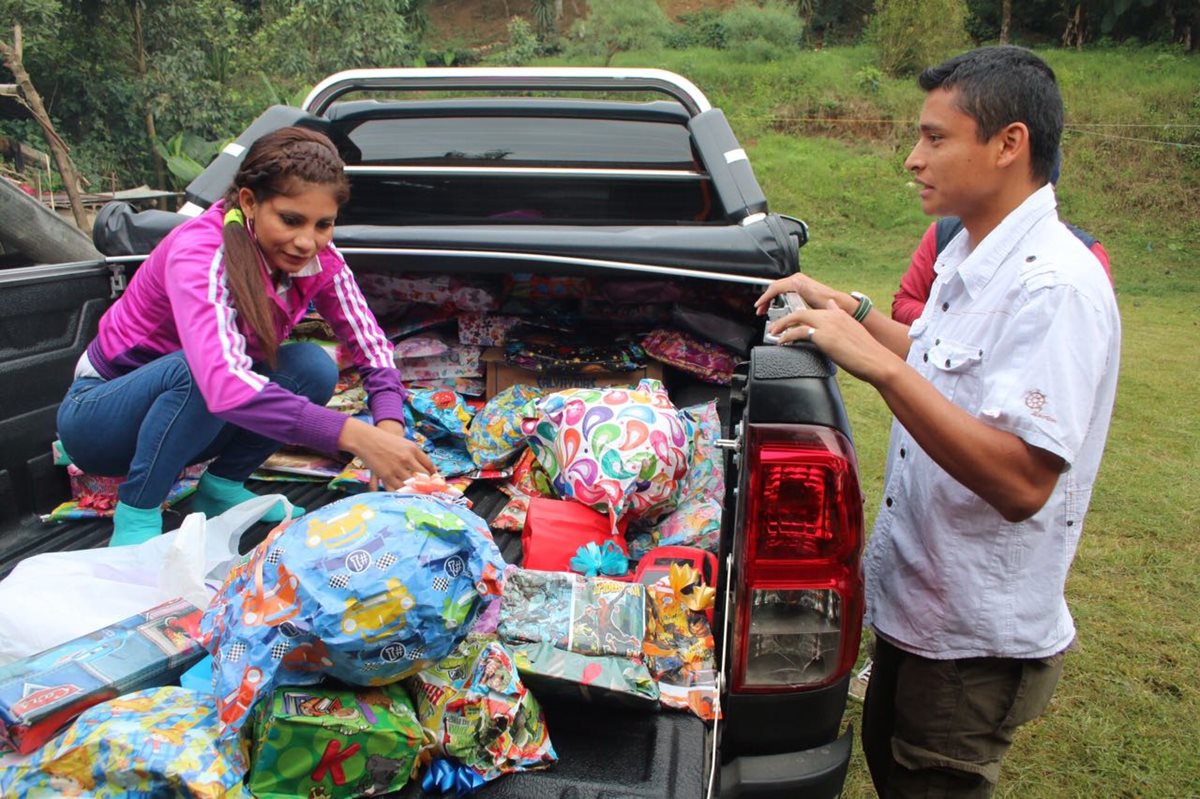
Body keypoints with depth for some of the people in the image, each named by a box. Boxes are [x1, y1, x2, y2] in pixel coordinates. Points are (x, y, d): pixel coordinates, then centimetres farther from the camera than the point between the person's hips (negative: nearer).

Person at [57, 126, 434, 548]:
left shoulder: (319, 260, -14)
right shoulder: (200, 253, -32)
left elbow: (373, 347, -16)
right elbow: (224, 381, -47)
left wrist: (390, 426, -37)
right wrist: (355, 435, -54)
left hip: (203, 417, 6)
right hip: (98, 415, -5)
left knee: (313, 367, -19)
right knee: (201, 368, -36)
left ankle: (221, 489, -3)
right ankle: (135, 518, -17)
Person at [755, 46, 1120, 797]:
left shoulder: (1056, 286, -26)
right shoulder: (971, 255, 3)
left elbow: (1022, 482, -34)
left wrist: (880, 366, -38)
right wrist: (850, 310, 10)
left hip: (980, 641, -9)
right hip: (915, 599, 9)